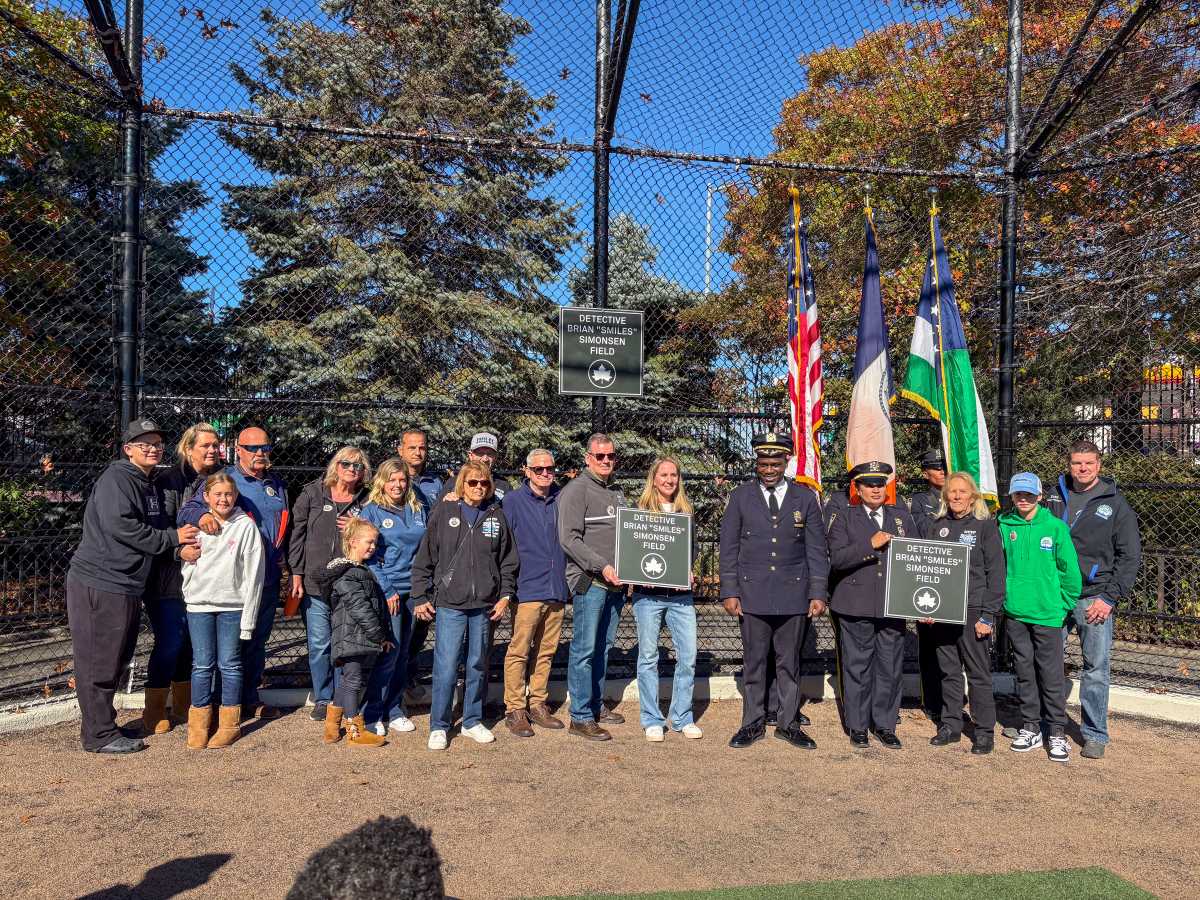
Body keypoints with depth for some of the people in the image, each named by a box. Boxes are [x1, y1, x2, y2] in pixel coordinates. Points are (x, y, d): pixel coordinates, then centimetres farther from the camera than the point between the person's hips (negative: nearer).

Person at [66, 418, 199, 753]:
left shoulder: (151, 485, 17)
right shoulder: (115, 478, -12)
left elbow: (152, 529, 19)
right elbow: (120, 526, -23)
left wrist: (182, 545, -1)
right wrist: (172, 538, -18)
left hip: (127, 587, 9)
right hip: (99, 584, -9)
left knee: (117, 659, 16)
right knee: (99, 662, 0)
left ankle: (102, 724, 29)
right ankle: (100, 735, 8)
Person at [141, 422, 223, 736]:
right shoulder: (169, 480, -9)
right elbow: (160, 526, -16)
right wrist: (179, 550, -30)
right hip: (170, 576, -6)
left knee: (191, 641, 12)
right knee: (170, 642, -5)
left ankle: (183, 706, 26)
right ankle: (154, 713, 10)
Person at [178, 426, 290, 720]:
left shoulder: (277, 485, 13)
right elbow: (186, 511, -14)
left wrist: (283, 560, 15)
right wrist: (202, 514, -36)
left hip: (270, 579, 6)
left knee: (257, 641, 15)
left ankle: (251, 699, 28)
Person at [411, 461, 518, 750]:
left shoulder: (496, 516, 7)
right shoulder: (443, 513, 0)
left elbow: (508, 560, 12)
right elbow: (424, 558, 2)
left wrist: (505, 595, 5)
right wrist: (420, 598, 0)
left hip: (484, 605, 3)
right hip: (449, 604, -3)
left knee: (477, 665, 11)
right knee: (446, 667, -4)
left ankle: (473, 721, 26)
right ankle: (438, 726, 11)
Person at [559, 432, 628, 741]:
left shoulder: (617, 493, 18)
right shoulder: (576, 490, -6)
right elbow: (569, 539, -14)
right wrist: (601, 567, -19)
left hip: (615, 582, 8)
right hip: (589, 582, -7)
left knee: (603, 646, 15)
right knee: (584, 649, -4)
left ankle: (596, 704, 27)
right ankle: (581, 717, 3)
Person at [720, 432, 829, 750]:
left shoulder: (805, 497, 5)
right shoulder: (740, 497, 3)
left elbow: (816, 550, 6)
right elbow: (729, 548, 4)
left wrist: (818, 593, 0)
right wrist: (729, 592, -2)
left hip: (793, 595, 1)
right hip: (752, 595, 0)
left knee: (789, 662, 9)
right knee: (753, 662, 7)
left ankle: (787, 723, 21)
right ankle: (753, 723, 19)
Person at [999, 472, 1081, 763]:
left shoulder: (1055, 527, -5)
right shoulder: (1005, 526, 1)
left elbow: (1069, 569, -2)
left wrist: (1065, 604, -1)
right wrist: (1003, 597, 5)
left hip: (1047, 613, -3)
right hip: (1015, 611, 3)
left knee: (1051, 673, 2)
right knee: (1025, 671, 12)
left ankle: (1057, 732, 14)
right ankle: (1031, 728, 24)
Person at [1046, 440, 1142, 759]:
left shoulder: (1115, 503, 1)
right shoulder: (1054, 499, 8)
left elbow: (1130, 555, 0)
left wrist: (1110, 597, -8)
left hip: (1095, 598, -2)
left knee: (1096, 668, 2)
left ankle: (1095, 734, 14)